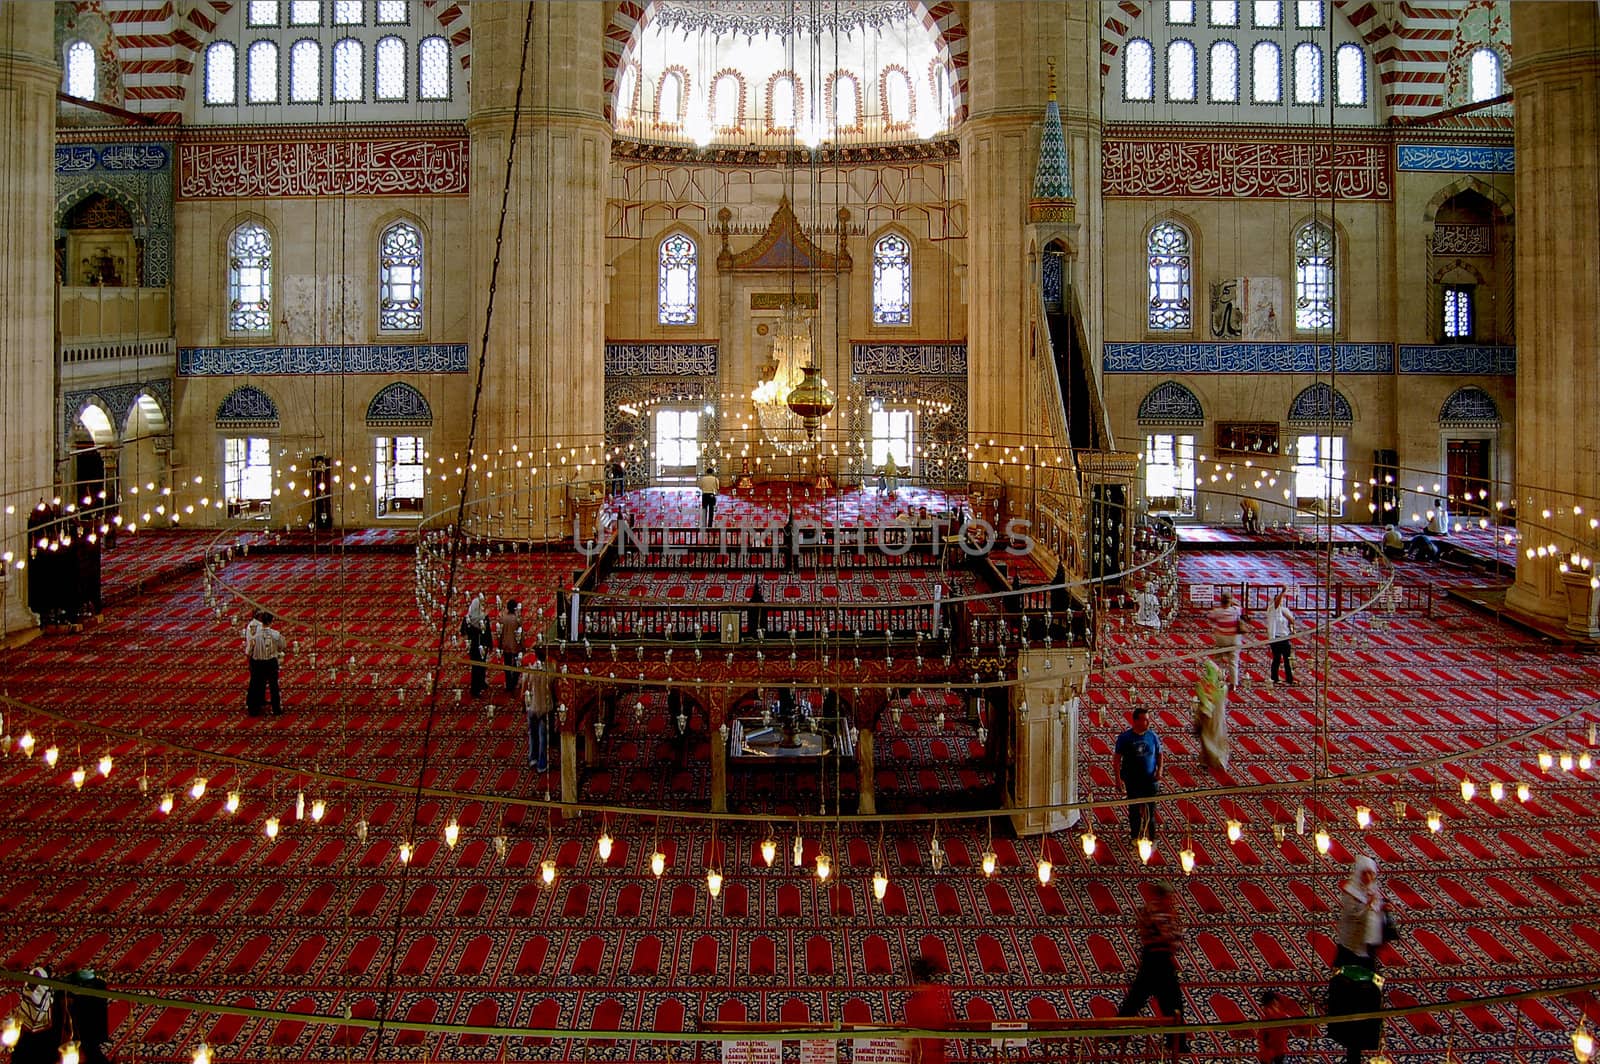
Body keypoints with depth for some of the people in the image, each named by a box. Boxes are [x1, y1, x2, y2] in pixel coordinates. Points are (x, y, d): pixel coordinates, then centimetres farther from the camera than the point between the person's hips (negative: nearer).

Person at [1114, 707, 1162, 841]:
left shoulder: (1152, 736, -1)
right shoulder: (1125, 737, -7)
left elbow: (1159, 754, 10)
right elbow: (1117, 758, -4)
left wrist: (1159, 770, -5)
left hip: (1150, 779, 1)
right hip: (1132, 780, -1)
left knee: (1150, 810, 2)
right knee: (1134, 810, 9)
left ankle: (1151, 838, 12)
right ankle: (1135, 837, 23)